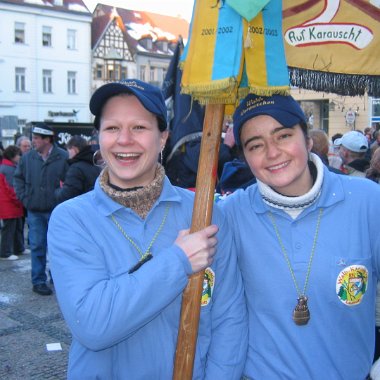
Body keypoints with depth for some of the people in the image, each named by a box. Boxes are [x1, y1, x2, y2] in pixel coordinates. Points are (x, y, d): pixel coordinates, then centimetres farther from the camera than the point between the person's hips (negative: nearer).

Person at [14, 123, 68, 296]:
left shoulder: (63, 157, -9)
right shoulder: (27, 157, 1)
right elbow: (18, 178, 13)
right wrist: (24, 198, 4)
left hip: (57, 211, -2)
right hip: (35, 212, 2)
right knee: (37, 247, 6)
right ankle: (39, 281, 16)